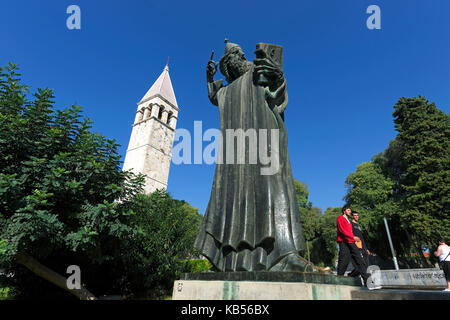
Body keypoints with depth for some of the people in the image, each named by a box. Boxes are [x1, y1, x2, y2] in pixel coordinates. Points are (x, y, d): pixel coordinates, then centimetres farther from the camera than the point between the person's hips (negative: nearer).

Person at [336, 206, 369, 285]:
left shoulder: (348, 221, 26)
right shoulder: (340, 218, 1)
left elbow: (350, 232, 21)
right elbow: (342, 230, -12)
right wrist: (353, 237, -20)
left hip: (351, 243, 8)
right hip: (344, 243, -8)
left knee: (360, 260, -1)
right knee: (343, 263, -6)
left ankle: (367, 280, -1)